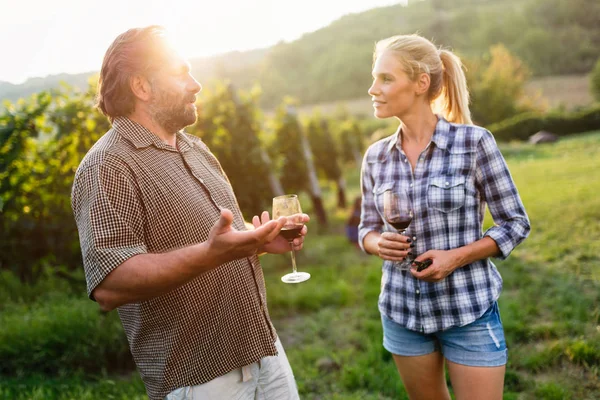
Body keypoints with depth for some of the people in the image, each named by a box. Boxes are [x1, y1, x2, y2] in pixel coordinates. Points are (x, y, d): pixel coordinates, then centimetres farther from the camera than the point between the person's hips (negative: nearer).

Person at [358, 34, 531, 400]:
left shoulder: (474, 142, -12)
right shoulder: (376, 156, 0)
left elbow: (516, 223, -5)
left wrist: (457, 256, -19)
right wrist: (379, 243, -12)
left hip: (469, 310, -4)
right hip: (403, 311, 4)